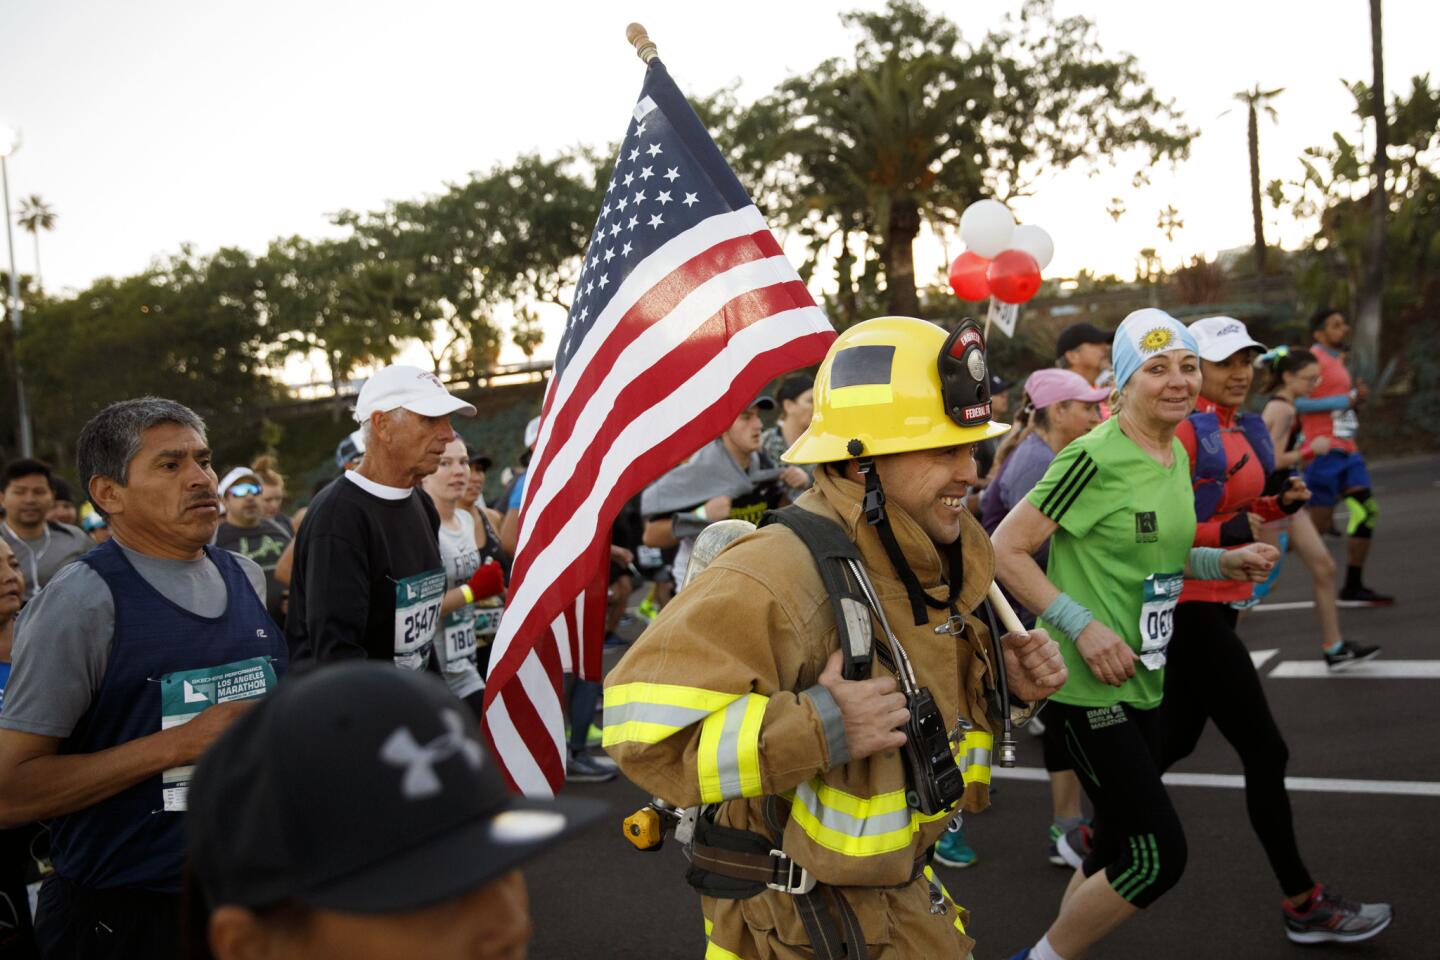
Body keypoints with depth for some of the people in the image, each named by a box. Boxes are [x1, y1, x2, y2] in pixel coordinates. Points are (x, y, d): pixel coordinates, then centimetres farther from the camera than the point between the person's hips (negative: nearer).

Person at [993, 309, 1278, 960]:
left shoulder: (1177, 455, 9)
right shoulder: (1095, 457, -17)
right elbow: (1004, 550, -17)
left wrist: (1223, 563, 6)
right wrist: (1084, 625, -22)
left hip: (1143, 682, 9)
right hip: (1085, 685, -9)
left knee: (1119, 852, 16)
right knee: (1159, 854, -8)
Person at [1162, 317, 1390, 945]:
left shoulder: (1244, 430, 11)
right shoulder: (1184, 431, -15)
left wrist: (1279, 504, 3)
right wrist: (1223, 532, -26)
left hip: (1218, 600, 9)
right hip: (1189, 604, -9)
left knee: (1176, 738, 19)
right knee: (1265, 750, -4)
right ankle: (1303, 905, 7)